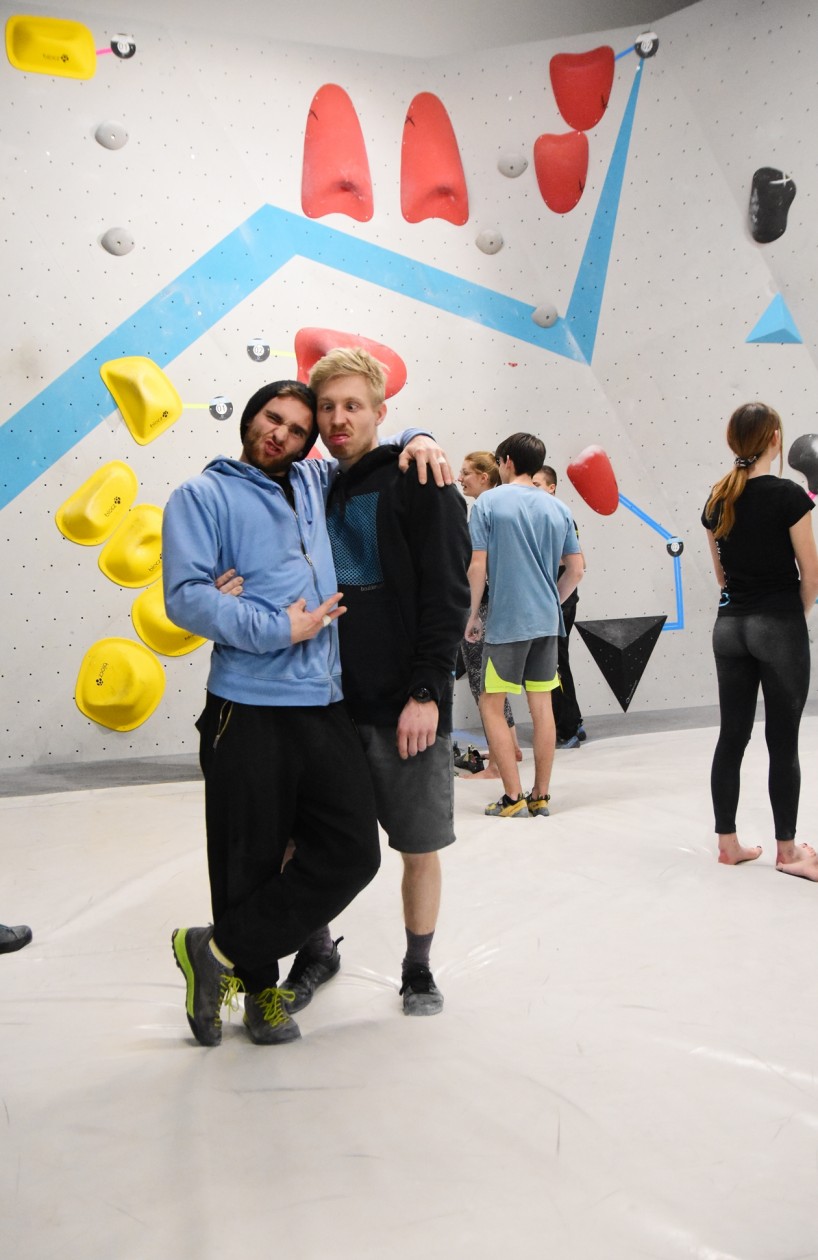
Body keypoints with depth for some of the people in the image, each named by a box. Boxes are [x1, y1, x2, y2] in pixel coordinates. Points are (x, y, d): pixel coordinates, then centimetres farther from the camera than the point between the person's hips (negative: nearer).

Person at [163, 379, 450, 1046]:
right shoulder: (203, 495, 3)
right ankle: (259, 984, 24)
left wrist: (416, 440, 10)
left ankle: (225, 952, 12)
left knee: (353, 852, 0)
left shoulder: (316, 483, 17)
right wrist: (277, 630, -13)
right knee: (251, 862, 2)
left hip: (327, 706, 5)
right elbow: (186, 594, -9)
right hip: (248, 709, -5)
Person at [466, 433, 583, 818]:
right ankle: (541, 796, 15)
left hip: (505, 622, -5)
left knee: (491, 705, 5)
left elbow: (477, 567, -10)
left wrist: (472, 616, 0)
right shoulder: (557, 508, 8)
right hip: (547, 621, 5)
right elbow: (575, 569, 8)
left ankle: (513, 797, 2)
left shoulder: (488, 502, -6)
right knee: (541, 705, 10)